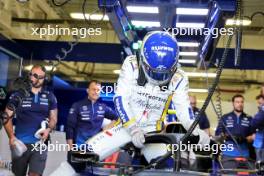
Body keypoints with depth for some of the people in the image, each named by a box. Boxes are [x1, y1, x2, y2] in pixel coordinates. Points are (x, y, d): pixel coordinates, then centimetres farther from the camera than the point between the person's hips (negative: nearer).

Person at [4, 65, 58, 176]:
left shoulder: (50, 97, 8)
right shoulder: (18, 94, 3)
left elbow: (53, 118, 13)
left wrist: (48, 129, -9)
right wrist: (11, 136, -11)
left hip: (40, 143, 0)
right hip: (20, 143, 0)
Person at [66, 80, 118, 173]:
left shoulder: (103, 107, 9)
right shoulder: (77, 106, -2)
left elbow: (116, 117, 20)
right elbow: (70, 127, -5)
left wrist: (109, 126, -1)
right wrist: (71, 148, -10)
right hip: (78, 147, -4)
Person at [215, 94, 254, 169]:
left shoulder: (249, 119, 12)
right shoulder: (225, 118, 10)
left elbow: (253, 136, 8)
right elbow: (218, 134, 6)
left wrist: (244, 139, -12)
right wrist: (227, 136, -13)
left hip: (244, 155, 1)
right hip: (228, 154, -1)